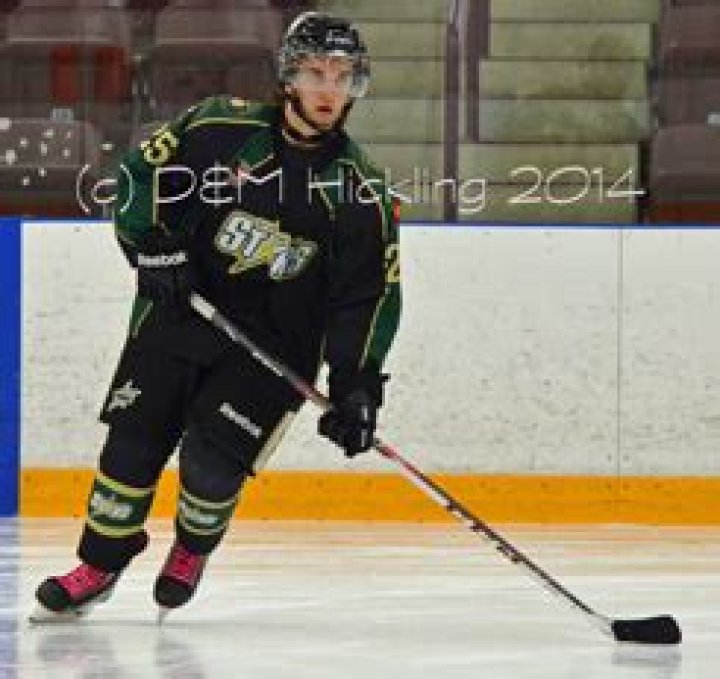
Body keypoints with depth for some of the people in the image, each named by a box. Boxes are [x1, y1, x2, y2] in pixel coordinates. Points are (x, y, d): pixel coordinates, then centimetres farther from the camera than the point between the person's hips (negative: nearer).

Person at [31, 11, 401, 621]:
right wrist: (153, 246, -12)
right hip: (177, 316, 1)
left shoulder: (360, 187, -7)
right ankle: (101, 564, 20)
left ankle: (194, 551, 20)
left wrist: (357, 383, -12)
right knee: (133, 445, 0)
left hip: (275, 345, -1)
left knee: (211, 460, -13)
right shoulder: (222, 129, -8)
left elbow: (371, 295, -5)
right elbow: (138, 175, 1)